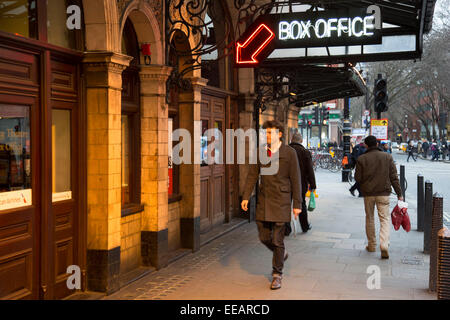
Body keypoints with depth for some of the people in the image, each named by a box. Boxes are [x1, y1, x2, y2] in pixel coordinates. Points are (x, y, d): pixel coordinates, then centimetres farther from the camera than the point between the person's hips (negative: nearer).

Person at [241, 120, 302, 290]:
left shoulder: (289, 153, -6)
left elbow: (295, 180, -5)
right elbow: (252, 175, 7)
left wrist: (297, 204, -6)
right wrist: (246, 197, -2)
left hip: (281, 201, -4)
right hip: (264, 200, 4)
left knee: (277, 239, -1)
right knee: (264, 237, 9)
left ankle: (277, 274, 15)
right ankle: (281, 254, 40)